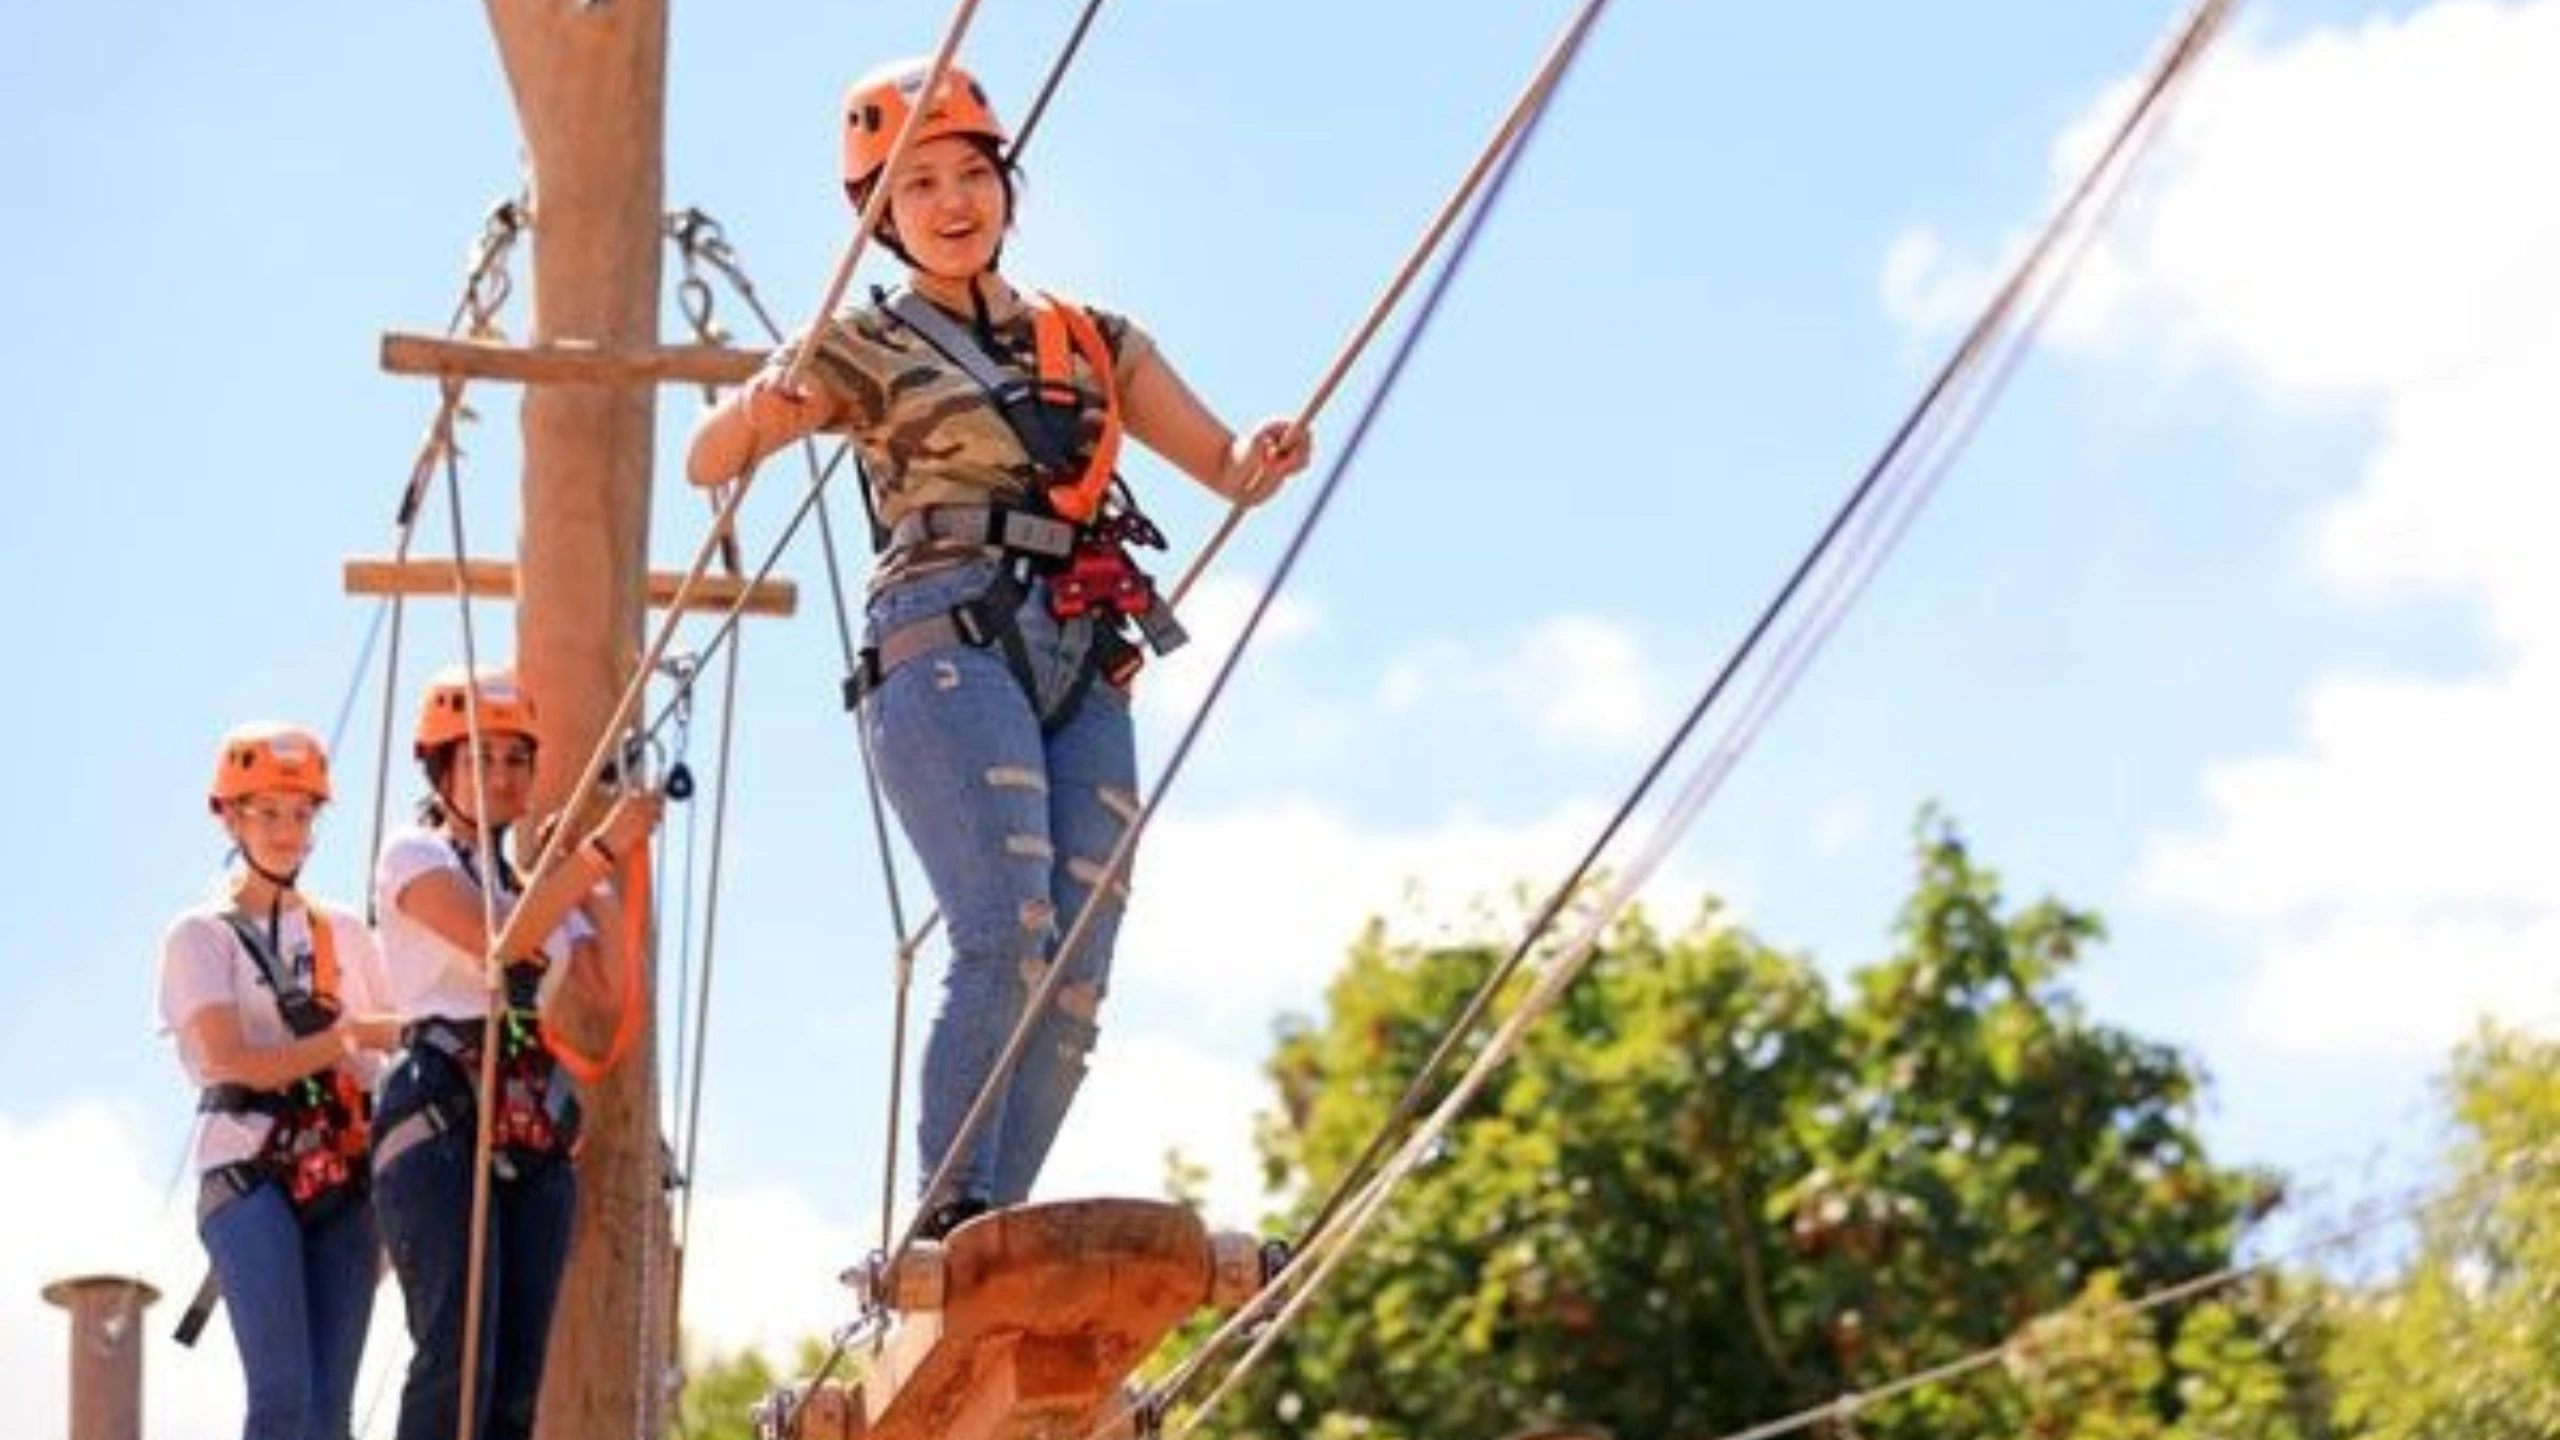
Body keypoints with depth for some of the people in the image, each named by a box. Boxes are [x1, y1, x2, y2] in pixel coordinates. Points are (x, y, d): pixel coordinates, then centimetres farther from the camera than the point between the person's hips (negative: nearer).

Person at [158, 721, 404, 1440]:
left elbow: (386, 1064, 17)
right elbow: (233, 1061, -8)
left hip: (344, 1184, 4)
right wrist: (350, 1036, -15)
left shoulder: (345, 933, 18)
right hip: (250, 1175, -4)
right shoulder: (200, 936, 5)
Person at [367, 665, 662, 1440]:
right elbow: (497, 939, -14)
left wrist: (601, 881, 9)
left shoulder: (538, 879, 23)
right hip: (441, 1121, -7)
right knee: (457, 1361, -20)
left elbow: (609, 990, 10)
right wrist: (599, 848, -16)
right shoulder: (415, 854, 5)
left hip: (537, 1137, 7)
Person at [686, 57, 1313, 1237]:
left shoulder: (1092, 341, 22)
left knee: (1074, 983, -7)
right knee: (1008, 936, -24)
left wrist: (1264, 459, -6)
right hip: (949, 647, -4)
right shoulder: (868, 347, 12)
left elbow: (1226, 468, 18)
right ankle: (949, 1216, -26)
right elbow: (707, 463, 5)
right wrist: (763, 407, -17)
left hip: (1085, 670, 5)